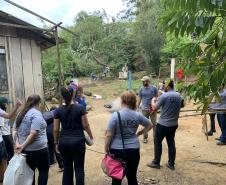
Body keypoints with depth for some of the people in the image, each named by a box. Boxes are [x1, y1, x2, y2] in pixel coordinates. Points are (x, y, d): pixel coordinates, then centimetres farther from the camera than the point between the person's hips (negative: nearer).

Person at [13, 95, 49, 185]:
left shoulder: (21, 113, 9)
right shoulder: (36, 113, -16)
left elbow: (14, 130, 9)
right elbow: (33, 133, -24)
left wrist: (17, 143, -1)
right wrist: (23, 146, -15)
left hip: (25, 150, 8)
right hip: (38, 149, -7)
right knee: (44, 170, 9)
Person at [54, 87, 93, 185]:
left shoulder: (58, 110, -3)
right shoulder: (80, 108, -8)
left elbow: (55, 129, 0)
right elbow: (85, 125, -5)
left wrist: (56, 142, 13)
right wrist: (91, 136, 11)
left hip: (64, 142, 3)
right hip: (78, 140, -2)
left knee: (67, 168, 15)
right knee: (79, 168, 7)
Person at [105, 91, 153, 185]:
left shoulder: (116, 115, -15)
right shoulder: (137, 115, -3)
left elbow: (109, 135, -13)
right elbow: (150, 125, 12)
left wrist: (106, 149, -1)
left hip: (117, 150, -3)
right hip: (133, 149, 3)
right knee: (132, 177, 17)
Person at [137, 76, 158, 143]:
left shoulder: (154, 88, -5)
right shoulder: (141, 89, 1)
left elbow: (157, 97, 1)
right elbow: (140, 98, 8)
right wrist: (137, 107, 7)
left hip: (153, 109, -2)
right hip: (144, 109, 2)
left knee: (154, 123, 5)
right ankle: (145, 137, 20)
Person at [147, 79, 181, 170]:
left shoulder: (164, 96, -17)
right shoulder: (178, 95, 4)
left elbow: (154, 108, -12)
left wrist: (153, 101, 6)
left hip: (163, 124, -6)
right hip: (174, 124, 6)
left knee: (158, 142, 8)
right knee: (171, 143, 14)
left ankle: (156, 163, 15)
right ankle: (171, 164, 21)